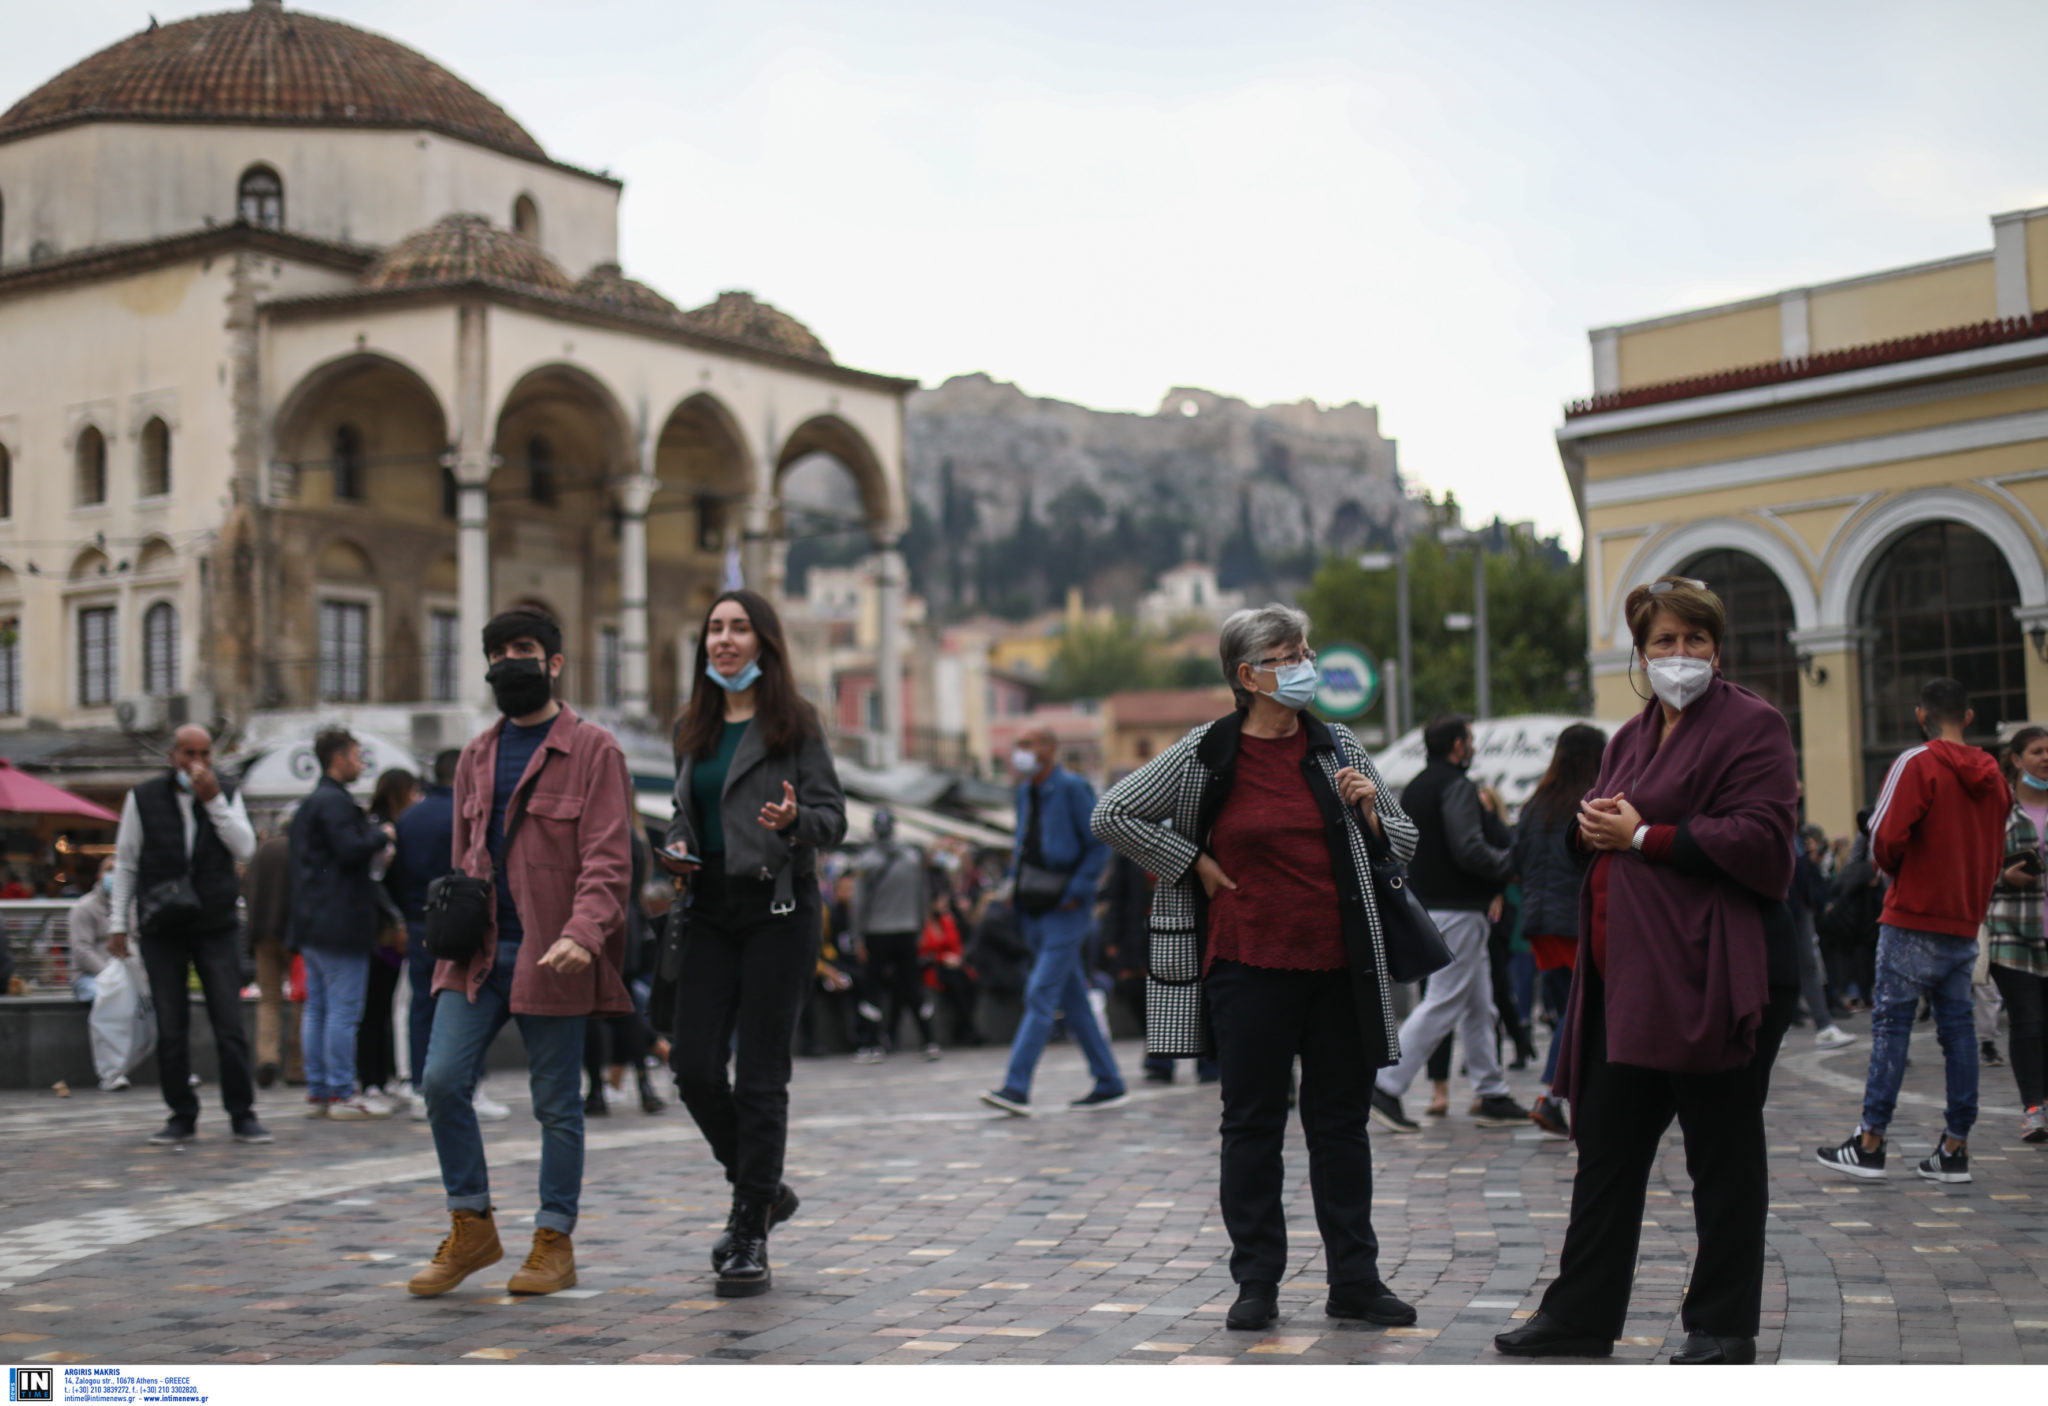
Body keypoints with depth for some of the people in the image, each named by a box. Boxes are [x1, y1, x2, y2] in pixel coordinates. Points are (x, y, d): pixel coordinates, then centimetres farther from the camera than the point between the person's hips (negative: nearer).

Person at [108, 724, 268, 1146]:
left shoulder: (226, 797, 6)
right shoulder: (143, 799, 4)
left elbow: (245, 850, -8)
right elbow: (125, 863, 7)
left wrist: (213, 800, -14)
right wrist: (118, 922, 3)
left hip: (217, 926, 0)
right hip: (162, 929, 0)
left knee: (230, 1025, -4)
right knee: (170, 1030, 3)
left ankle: (243, 1115, 2)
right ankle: (182, 1117, 13)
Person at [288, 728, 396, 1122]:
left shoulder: (308, 804, 20)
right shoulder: (334, 802, -13)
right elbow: (351, 849, -22)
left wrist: (373, 851, 13)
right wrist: (382, 835, -5)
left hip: (311, 924, 10)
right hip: (340, 923, -10)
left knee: (316, 1008, 11)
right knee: (344, 1009, -6)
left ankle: (317, 1092, 14)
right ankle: (342, 1093, -5)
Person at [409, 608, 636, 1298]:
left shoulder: (593, 749, -2)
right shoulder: (476, 755, 16)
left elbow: (608, 860, -11)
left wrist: (581, 934, -25)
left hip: (551, 955, -5)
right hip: (477, 952, 5)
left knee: (556, 1103, 3)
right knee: (442, 1079, -6)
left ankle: (555, 1242, 14)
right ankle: (472, 1226, 9)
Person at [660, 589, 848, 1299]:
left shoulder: (794, 722, -1)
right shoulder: (693, 727, 14)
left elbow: (833, 815, -3)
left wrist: (793, 821, -24)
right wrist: (676, 847, 2)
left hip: (778, 907, -5)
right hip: (711, 908, 5)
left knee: (760, 1076, -4)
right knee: (694, 1067, -1)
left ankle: (749, 1237, 5)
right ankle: (763, 1191, 24)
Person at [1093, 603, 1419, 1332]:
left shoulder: (1338, 749, 7)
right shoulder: (1205, 754, -4)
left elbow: (1405, 841, 16)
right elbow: (1113, 815, 0)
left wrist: (1370, 815, -5)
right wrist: (1195, 866, -3)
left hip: (1339, 966, 3)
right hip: (1249, 965, -3)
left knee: (1342, 1122, 8)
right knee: (1252, 1125, 5)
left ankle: (1355, 1279, 16)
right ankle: (1256, 1281, 14)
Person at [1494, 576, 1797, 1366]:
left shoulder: (1751, 726, -5)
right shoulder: (1633, 736, 19)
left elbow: (1760, 841, -17)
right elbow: (1598, 824, 27)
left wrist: (1644, 837, -14)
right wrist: (1594, 825, 2)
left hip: (1702, 978, -8)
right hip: (1624, 975, 8)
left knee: (1722, 1156, 4)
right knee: (1606, 1148, 11)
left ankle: (1723, 1328, 14)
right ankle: (1581, 1316, 19)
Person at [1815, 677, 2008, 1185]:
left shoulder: (1918, 764, -10)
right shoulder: (1992, 776, 10)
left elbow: (1886, 838, -17)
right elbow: (1995, 854, 18)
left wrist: (1898, 871, 3)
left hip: (1914, 920, -6)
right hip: (1966, 924, 6)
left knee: (1891, 1025, -3)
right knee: (1958, 1028, 7)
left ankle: (1870, 1143, -2)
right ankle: (1955, 1148, 8)